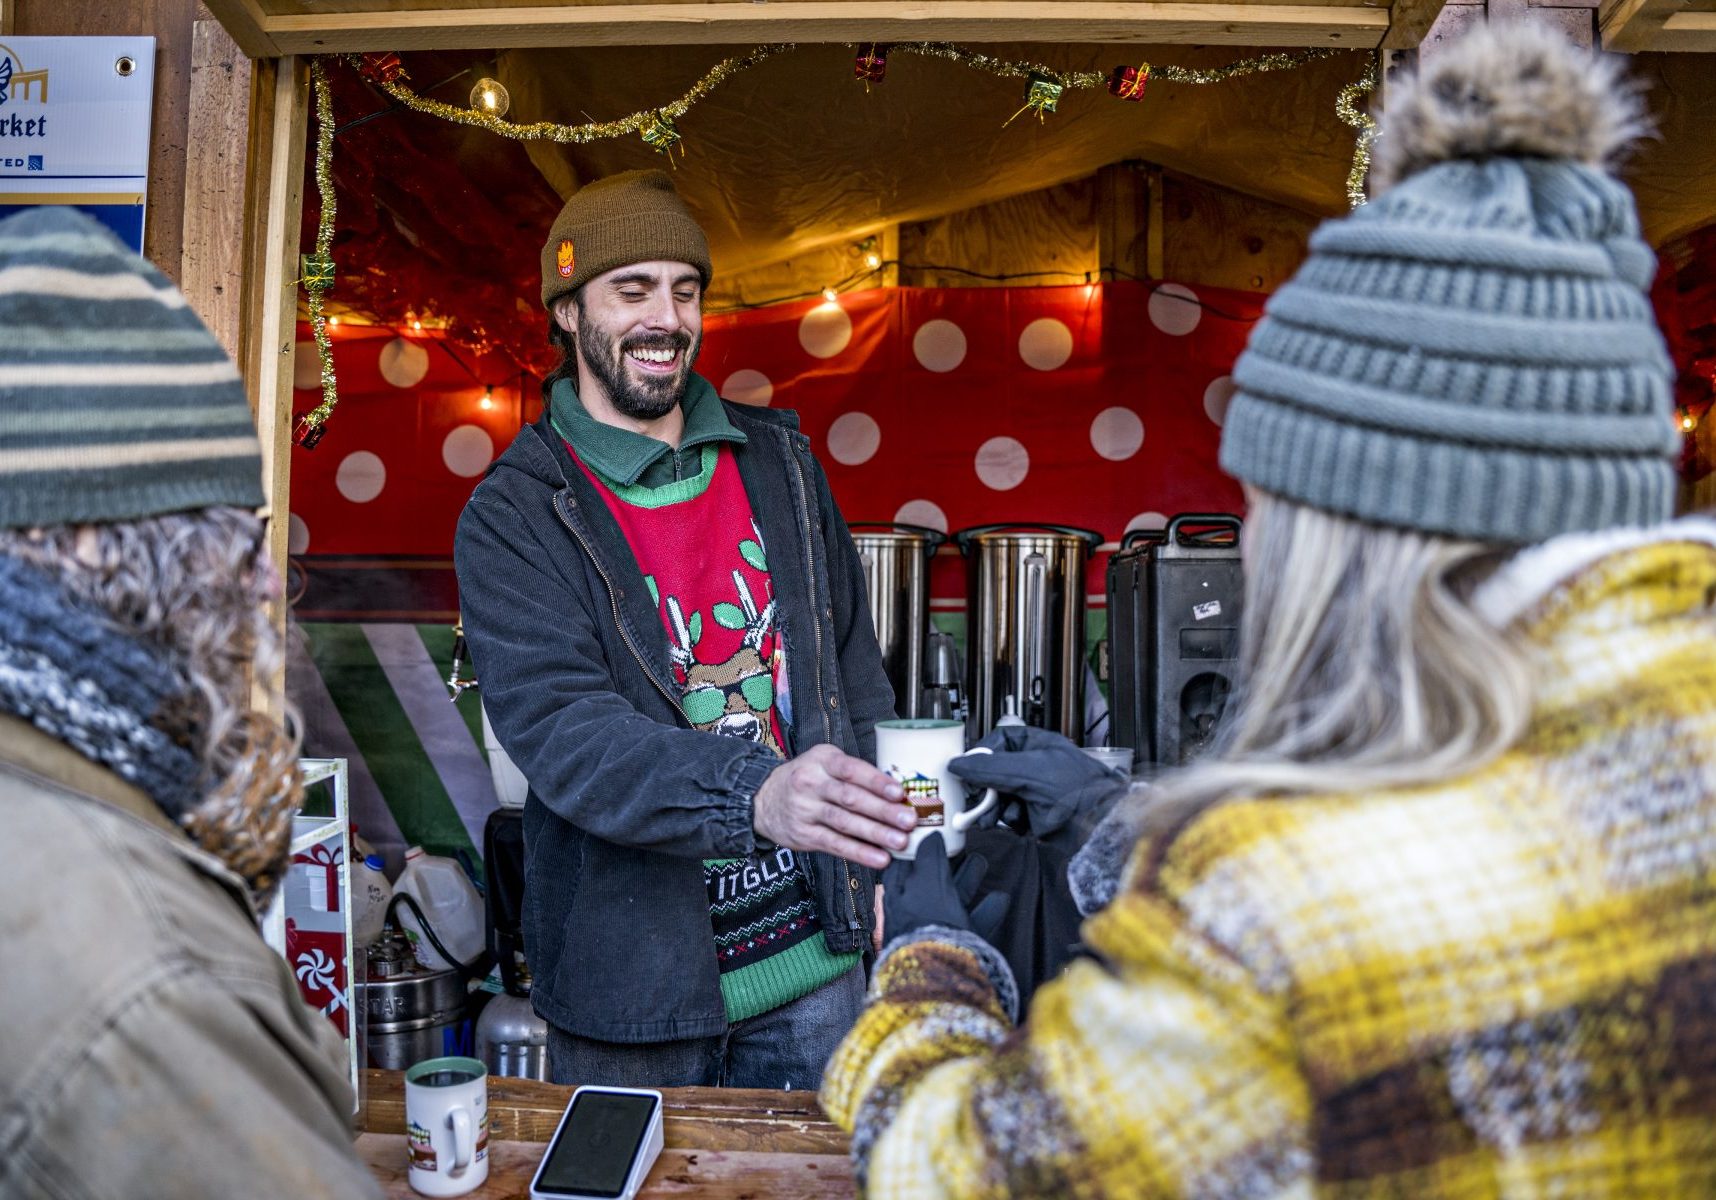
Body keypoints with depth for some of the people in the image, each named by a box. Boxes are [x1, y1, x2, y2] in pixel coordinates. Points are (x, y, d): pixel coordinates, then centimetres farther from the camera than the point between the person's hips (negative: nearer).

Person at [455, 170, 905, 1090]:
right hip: (634, 979, -3)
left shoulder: (778, 459, 5)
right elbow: (557, 728, -24)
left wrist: (878, 855, 7)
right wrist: (754, 793, -41)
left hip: (812, 951, 4)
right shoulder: (512, 519, -10)